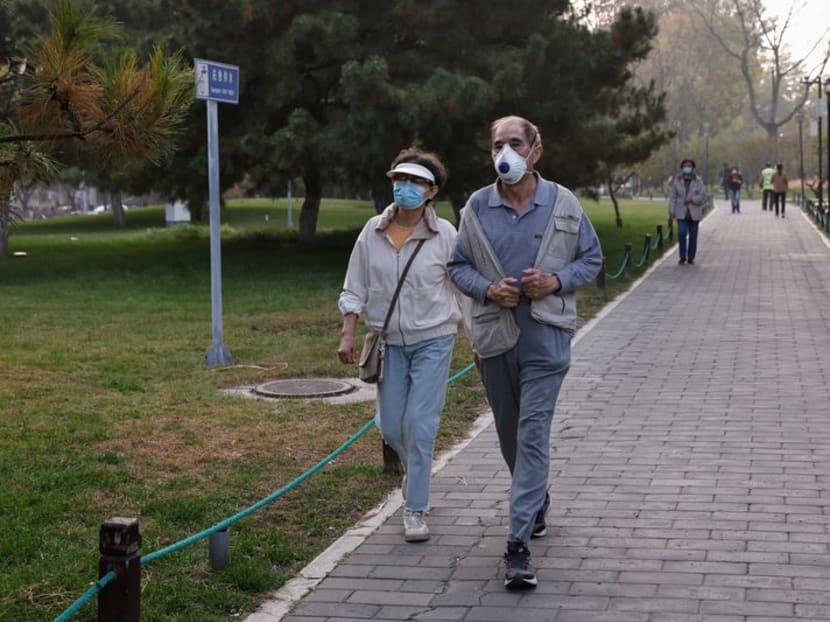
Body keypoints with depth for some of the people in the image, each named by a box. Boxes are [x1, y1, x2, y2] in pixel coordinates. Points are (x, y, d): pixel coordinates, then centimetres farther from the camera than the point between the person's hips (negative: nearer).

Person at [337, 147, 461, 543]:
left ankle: (415, 509, 2)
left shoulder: (444, 235, -9)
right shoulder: (372, 232, -1)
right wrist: (348, 334, -2)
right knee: (391, 427, 9)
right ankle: (413, 468, 43)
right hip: (389, 342, 3)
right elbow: (355, 288, 5)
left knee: (420, 426, -10)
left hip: (433, 340, -3)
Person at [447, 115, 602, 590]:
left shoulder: (563, 203, -1)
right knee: (510, 433, 15)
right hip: (494, 335, 3)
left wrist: (556, 281, -12)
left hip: (546, 336, -3)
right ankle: (537, 500, 44)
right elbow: (459, 265, 9)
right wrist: (487, 289, -11)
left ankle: (519, 545, -10)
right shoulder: (477, 207, 1)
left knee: (533, 433, -10)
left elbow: (592, 259, 8)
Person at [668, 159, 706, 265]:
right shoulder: (677, 181, 1)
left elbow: (703, 196, -2)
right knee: (682, 233, -13)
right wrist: (671, 212, -2)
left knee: (693, 236, 3)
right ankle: (682, 257, -2)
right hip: (681, 213, -1)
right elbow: (672, 197, 3)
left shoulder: (698, 181, 0)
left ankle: (691, 257, 15)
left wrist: (692, 199, -16)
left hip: (694, 213, 1)